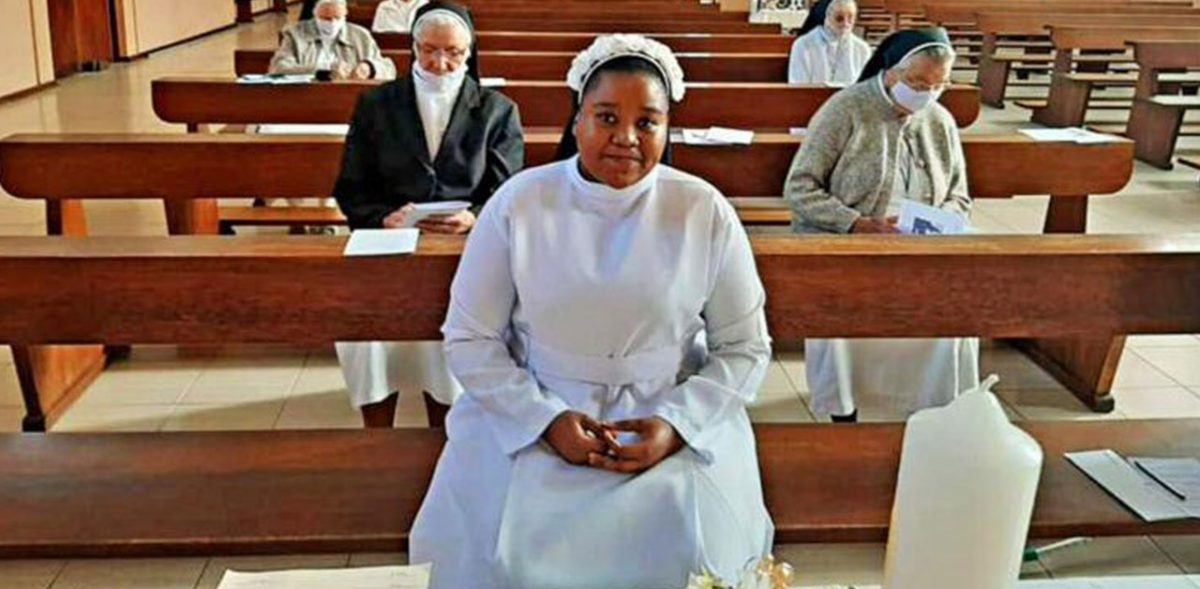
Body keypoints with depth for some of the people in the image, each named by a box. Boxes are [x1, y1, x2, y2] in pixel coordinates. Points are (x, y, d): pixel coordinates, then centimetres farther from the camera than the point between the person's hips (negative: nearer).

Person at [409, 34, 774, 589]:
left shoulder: (707, 213, -4)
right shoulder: (518, 203, -5)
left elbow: (745, 349, 1)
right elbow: (469, 339, -1)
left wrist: (676, 425, -14)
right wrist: (548, 419, -14)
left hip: (675, 418, 0)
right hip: (529, 412, 0)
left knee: (688, 541, -22)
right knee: (503, 540, -22)